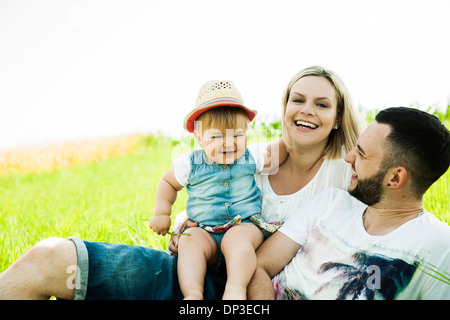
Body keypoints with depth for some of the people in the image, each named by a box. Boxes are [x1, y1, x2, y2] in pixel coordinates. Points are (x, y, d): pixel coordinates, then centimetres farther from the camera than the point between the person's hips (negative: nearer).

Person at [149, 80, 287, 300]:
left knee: (237, 238, -35)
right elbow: (168, 182, 18)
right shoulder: (190, 165, 1)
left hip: (245, 226, -1)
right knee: (190, 241, -30)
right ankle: (193, 294, -39)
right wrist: (161, 213, 13)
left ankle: (236, 288, -43)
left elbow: (273, 158, 22)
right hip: (206, 232, 1)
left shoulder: (250, 158, 3)